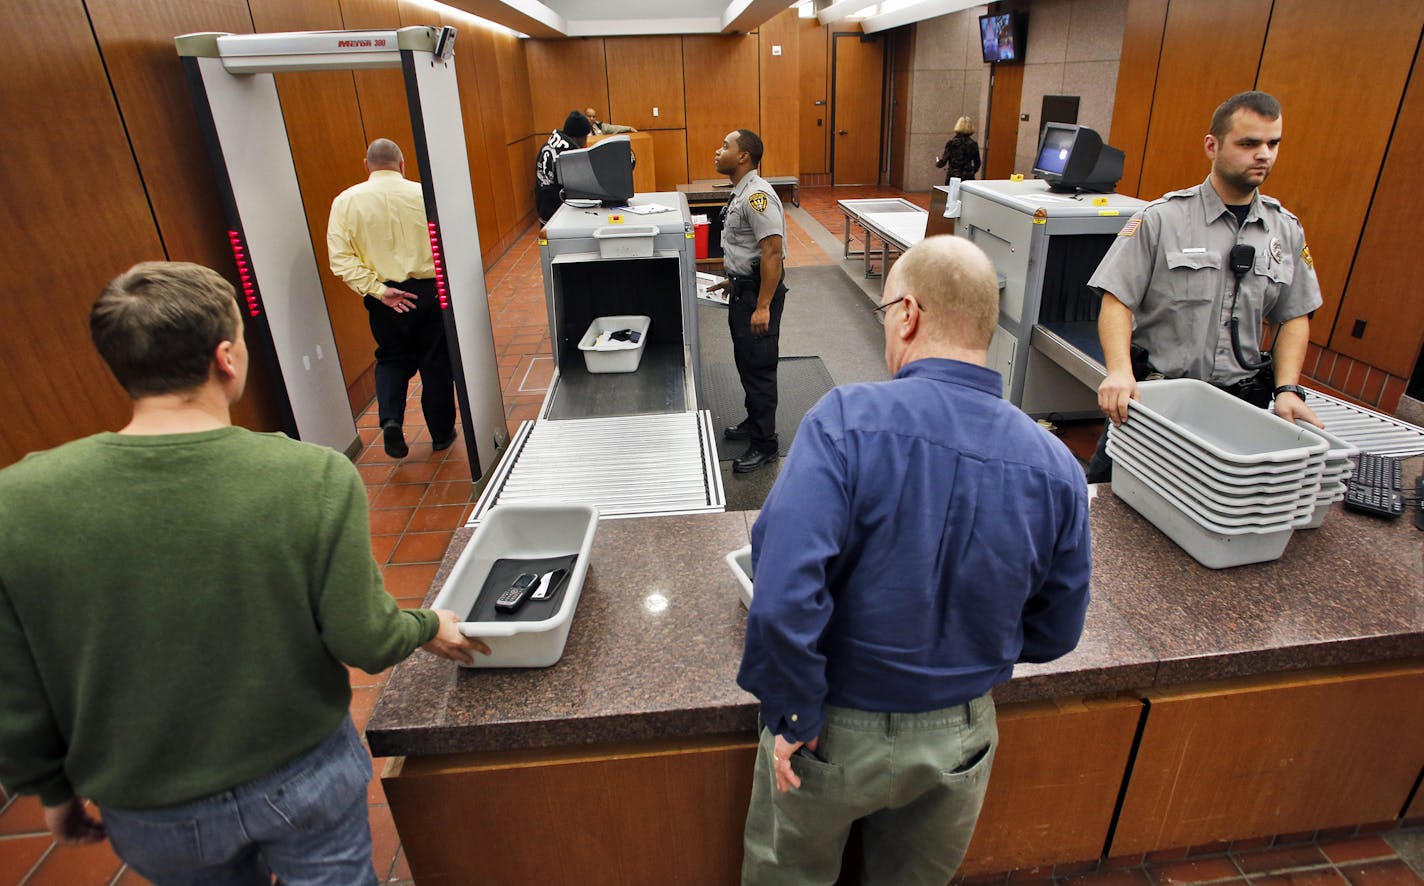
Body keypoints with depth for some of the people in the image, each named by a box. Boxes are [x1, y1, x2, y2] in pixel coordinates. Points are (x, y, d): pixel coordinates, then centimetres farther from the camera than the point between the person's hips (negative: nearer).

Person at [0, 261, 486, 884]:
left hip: (151, 820, 3)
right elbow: (365, 643, -19)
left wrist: (53, 790, 9)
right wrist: (431, 627, 3)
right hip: (306, 780, -2)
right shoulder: (317, 479, -27)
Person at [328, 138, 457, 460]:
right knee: (435, 362, 12)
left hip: (384, 297, 1)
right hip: (428, 290, -1)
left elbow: (340, 258, -10)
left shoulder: (346, 201, -3)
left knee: (393, 359, 20)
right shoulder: (423, 194, -8)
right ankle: (441, 434, 21)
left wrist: (378, 289, -11)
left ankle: (390, 419, -1)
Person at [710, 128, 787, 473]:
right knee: (746, 362, 19)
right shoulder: (739, 193, 11)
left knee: (758, 366, -2)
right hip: (743, 289, 10)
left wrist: (763, 306, -28)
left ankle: (764, 444, 9)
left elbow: (772, 252, -26)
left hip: (759, 291, -10)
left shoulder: (757, 196, -20)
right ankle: (754, 421, 36)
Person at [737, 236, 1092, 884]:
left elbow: (783, 594, -34)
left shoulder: (846, 420, -26)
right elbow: (1055, 634, -1)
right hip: (961, 739, 4)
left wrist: (791, 713, -18)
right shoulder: (1056, 468, -13)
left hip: (838, 732, -3)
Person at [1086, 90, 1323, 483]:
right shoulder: (1161, 218, -5)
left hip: (1239, 404, 4)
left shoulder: (1287, 230, 10)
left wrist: (1287, 390, 0)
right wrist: (1119, 371, -26)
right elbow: (1117, 301, -10)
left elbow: (1294, 317, 14)